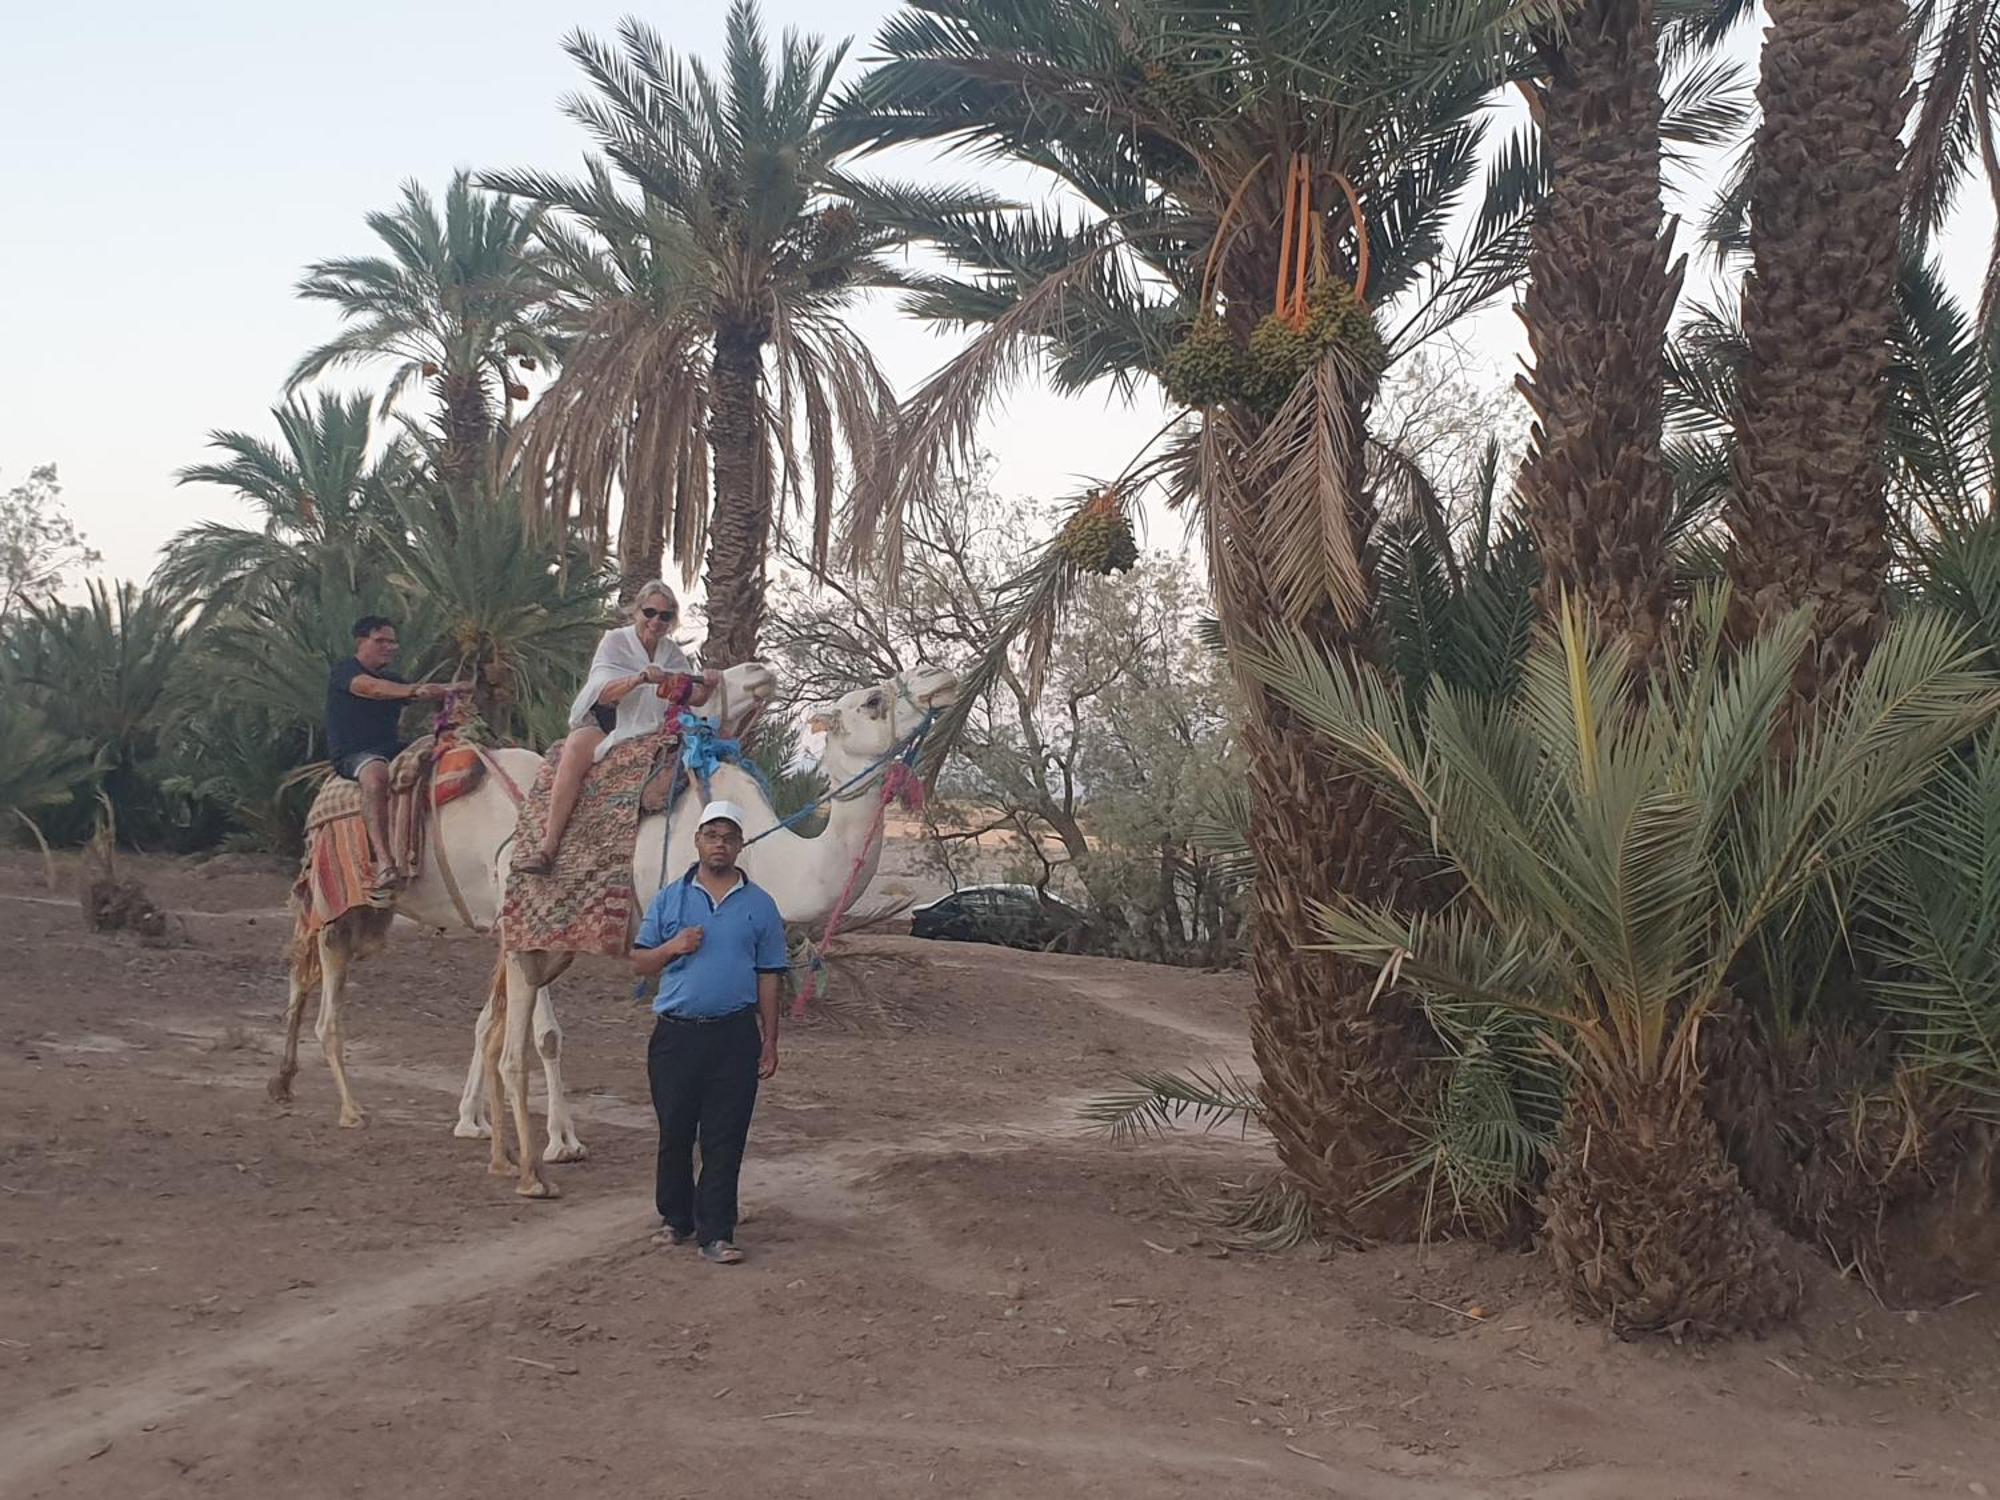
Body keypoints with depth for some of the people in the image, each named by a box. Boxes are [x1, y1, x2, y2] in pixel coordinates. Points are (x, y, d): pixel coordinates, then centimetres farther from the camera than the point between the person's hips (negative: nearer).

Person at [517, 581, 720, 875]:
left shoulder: (673, 653, 13)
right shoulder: (614, 641, -1)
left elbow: (694, 698, 8)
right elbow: (604, 694, -14)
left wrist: (707, 686, -15)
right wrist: (639, 679, -31)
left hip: (645, 734, 4)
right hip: (600, 725, -4)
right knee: (577, 747, -36)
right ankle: (549, 845, -40)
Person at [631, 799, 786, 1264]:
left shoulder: (759, 905, 6)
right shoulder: (670, 899, 7)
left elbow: (768, 978, 8)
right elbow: (639, 962, 10)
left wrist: (770, 1042, 4)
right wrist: (672, 948, -11)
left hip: (734, 1036, -1)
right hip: (675, 1034, 1)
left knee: (724, 1139, 0)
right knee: (674, 1132, 9)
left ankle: (716, 1233, 5)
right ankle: (675, 1219, 25)